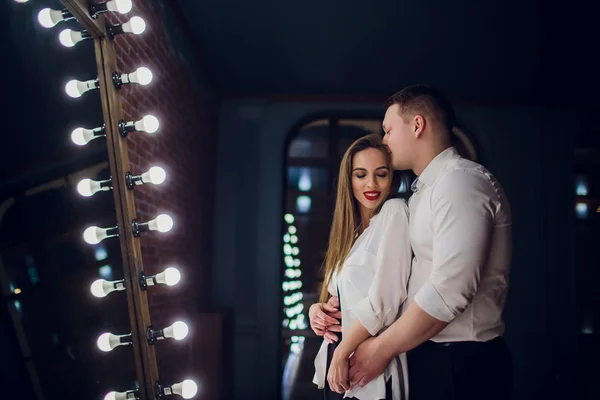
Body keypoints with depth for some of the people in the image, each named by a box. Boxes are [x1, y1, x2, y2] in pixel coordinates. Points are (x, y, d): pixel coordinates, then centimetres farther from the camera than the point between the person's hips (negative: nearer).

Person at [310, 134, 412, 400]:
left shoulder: (394, 212, -10)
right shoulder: (353, 231, 12)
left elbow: (384, 301, -18)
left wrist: (342, 354, -13)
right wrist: (317, 309, -4)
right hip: (336, 364, 7)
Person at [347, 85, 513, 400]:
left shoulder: (461, 181, -15)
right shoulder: (424, 191, 16)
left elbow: (449, 291, -24)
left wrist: (381, 348, -15)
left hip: (459, 364, -8)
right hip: (427, 357, 8)